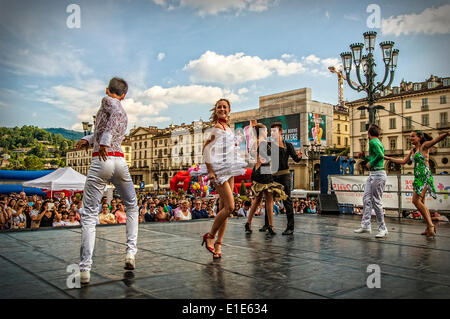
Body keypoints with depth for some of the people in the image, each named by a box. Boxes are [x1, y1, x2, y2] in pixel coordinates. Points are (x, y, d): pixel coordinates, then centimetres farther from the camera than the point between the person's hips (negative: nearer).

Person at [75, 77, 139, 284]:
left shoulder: (107, 100, 4)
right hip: (120, 161, 6)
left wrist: (104, 142, -23)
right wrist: (87, 139, 10)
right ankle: (131, 252, 16)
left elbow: (115, 113, -17)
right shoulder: (123, 113, 24)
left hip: (101, 161, -6)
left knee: (89, 215, -2)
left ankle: (85, 269, -5)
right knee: (132, 206, 24)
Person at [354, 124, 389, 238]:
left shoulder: (373, 142, -10)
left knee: (376, 201, -4)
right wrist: (364, 157, 17)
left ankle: (383, 229, 5)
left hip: (378, 174, -10)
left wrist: (371, 163, -14)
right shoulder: (378, 142, 20)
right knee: (367, 199, 7)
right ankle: (365, 225, 10)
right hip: (373, 174, 10)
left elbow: (381, 155, -25)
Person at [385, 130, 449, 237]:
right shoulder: (413, 150, 17)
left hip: (425, 176, -8)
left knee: (416, 200, -16)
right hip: (417, 177, 8)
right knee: (421, 203, 8)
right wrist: (388, 158, 26)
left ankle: (430, 225, -11)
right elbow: (404, 161, 26)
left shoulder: (424, 146, -4)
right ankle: (430, 228, 13)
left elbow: (436, 140, -20)